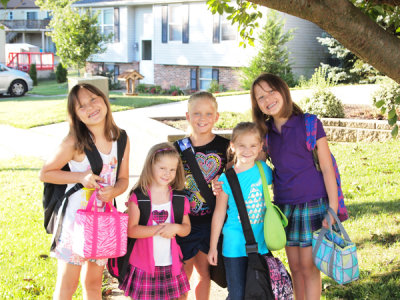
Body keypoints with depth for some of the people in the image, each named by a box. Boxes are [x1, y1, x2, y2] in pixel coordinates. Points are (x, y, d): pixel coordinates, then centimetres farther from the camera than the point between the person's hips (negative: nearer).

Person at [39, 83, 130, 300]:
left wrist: (114, 191, -17)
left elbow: (123, 179, 5)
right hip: (76, 217, -4)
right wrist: (81, 177, -19)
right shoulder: (74, 143, -15)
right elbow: (45, 173, -7)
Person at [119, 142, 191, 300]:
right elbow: (131, 230, -12)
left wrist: (175, 228, -14)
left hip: (171, 265, 3)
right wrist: (158, 230, -19)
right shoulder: (138, 197, -6)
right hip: (144, 265, -2)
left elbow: (186, 228, 7)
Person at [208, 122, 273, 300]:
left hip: (261, 243, 3)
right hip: (235, 245, -3)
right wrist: (213, 247, 2)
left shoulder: (264, 170, -1)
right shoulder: (226, 179, -8)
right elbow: (219, 213, -1)